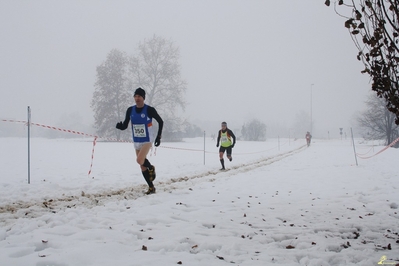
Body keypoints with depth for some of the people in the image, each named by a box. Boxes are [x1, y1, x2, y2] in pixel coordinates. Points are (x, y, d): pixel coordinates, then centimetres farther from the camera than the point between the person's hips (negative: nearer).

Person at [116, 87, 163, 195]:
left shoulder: (149, 110, -13)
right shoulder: (130, 110, -2)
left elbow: (160, 122, -1)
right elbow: (125, 126, 3)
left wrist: (159, 137, -4)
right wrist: (120, 126, -21)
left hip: (147, 141, -5)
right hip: (137, 142, 5)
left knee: (139, 160, -25)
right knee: (143, 167, 7)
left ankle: (151, 168, 8)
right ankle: (151, 187, 20)